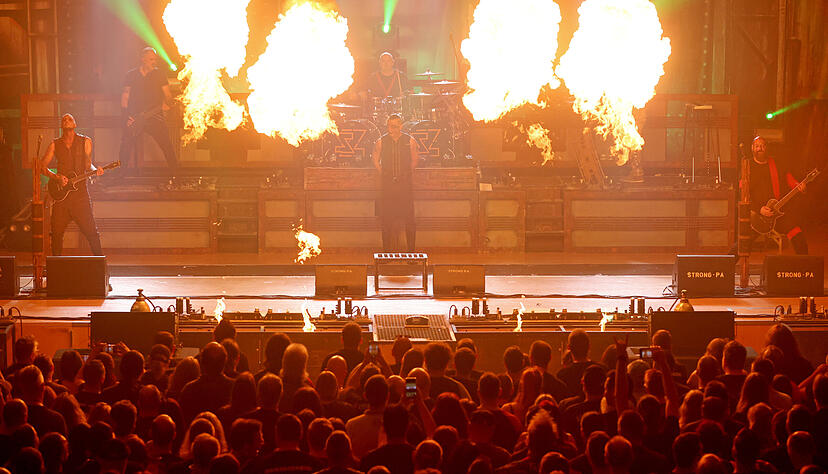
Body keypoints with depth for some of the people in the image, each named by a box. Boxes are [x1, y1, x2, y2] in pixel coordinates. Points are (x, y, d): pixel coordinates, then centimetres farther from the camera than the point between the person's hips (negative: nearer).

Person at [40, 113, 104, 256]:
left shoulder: (85, 142, 7)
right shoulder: (55, 144, 9)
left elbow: (87, 165, 11)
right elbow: (42, 166, 9)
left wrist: (95, 170, -10)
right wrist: (57, 177, -7)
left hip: (80, 192, -1)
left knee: (90, 231, -6)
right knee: (56, 232, 2)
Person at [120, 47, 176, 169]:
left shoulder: (159, 74, 8)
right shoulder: (131, 75, 8)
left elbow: (167, 94, 5)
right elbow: (125, 96, 8)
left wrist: (167, 103, -18)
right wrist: (126, 116, -3)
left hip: (155, 117, 0)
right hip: (135, 117, 0)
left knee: (167, 146, -9)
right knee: (126, 148, -1)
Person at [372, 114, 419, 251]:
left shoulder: (410, 141, 1)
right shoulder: (381, 142, 2)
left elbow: (414, 160, 16)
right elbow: (376, 161, 17)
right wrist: (384, 175, 11)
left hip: (405, 184, -1)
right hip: (387, 184, 1)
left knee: (408, 219, -3)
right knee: (386, 220, 1)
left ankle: (411, 250, 3)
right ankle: (386, 251, 8)